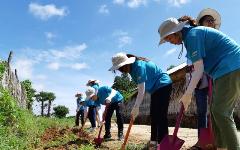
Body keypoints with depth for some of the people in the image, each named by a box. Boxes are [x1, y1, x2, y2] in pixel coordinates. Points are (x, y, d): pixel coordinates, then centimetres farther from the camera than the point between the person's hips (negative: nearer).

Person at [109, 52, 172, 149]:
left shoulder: (139, 66, -27)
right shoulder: (132, 68, 1)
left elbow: (141, 90, -32)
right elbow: (141, 88, 5)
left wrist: (136, 107, -35)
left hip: (163, 85, -10)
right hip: (156, 88, 10)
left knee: (161, 115, -15)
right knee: (153, 115, 9)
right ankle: (154, 141, 15)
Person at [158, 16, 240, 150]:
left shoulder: (192, 35, -14)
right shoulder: (196, 32, 17)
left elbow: (199, 69, -19)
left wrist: (188, 94, -20)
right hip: (229, 70, 10)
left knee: (220, 111, -12)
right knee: (217, 111, 7)